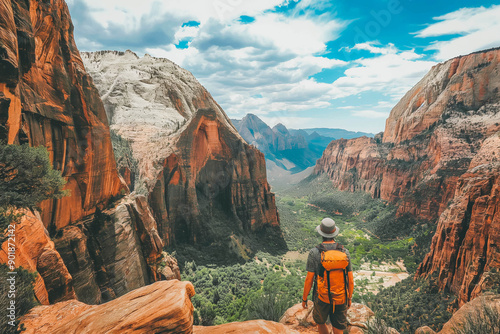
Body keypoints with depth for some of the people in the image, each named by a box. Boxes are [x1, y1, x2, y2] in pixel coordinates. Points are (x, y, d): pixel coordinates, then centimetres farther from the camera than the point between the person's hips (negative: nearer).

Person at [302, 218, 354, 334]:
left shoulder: (314, 252, -16)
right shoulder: (345, 252, -8)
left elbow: (309, 279, -12)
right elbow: (350, 280, -2)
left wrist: (304, 299, 2)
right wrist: (349, 298, 14)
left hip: (322, 298, -2)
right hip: (341, 298, 2)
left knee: (321, 322, 27)